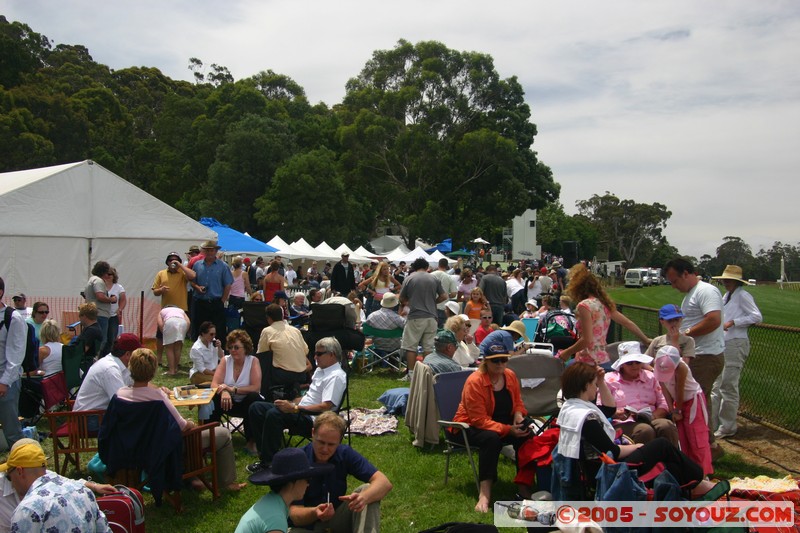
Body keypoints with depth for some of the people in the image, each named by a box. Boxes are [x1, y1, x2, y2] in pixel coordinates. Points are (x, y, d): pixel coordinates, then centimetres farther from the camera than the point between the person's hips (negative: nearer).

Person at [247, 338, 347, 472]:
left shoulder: (336, 376, -13)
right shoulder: (320, 369, 17)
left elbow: (325, 407, -24)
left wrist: (294, 408, -24)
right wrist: (290, 403, 9)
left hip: (313, 420, -10)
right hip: (301, 411, 10)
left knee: (274, 414, -32)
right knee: (256, 408, 3)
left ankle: (268, 462, -19)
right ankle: (265, 452, 1)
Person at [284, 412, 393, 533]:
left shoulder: (345, 454, -10)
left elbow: (384, 483, -18)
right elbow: (294, 513, -21)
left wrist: (363, 497, -40)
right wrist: (314, 513, -44)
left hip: (338, 519, 4)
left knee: (368, 489, -20)